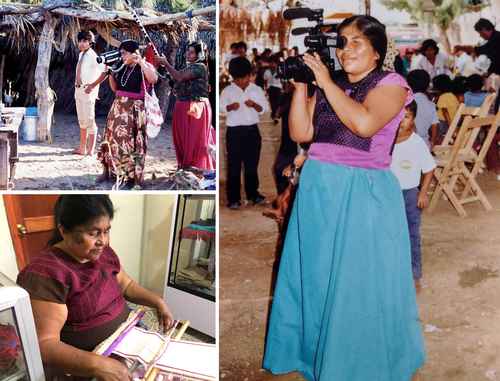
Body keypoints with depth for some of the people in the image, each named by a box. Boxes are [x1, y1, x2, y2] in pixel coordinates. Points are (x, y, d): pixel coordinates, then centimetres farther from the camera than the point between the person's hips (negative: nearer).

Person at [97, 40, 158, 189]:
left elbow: (153, 79, -26)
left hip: (135, 109, -6)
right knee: (113, 138, 8)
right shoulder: (122, 68, 13)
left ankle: (132, 176, 6)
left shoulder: (145, 66, -4)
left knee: (131, 142, -4)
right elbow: (115, 88, 18)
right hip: (118, 107, 6)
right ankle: (109, 170, 19)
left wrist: (140, 61, -21)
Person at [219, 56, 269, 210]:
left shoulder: (257, 89, 4)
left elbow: (264, 109, 4)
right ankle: (233, 198, 6)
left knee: (252, 163, 11)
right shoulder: (227, 91, 0)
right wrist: (230, 107, -19)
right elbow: (220, 107, 1)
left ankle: (253, 194, 24)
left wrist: (254, 105, -16)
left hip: (252, 130, 2)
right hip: (234, 131, -2)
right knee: (234, 165, 0)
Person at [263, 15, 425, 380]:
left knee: (360, 285, 4)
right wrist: (301, 82, -3)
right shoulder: (326, 86, 12)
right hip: (317, 189, 5)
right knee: (313, 276, 14)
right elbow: (300, 133, 4)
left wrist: (326, 81, -14)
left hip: (364, 193, -5)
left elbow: (365, 123, -21)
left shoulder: (391, 83, -2)